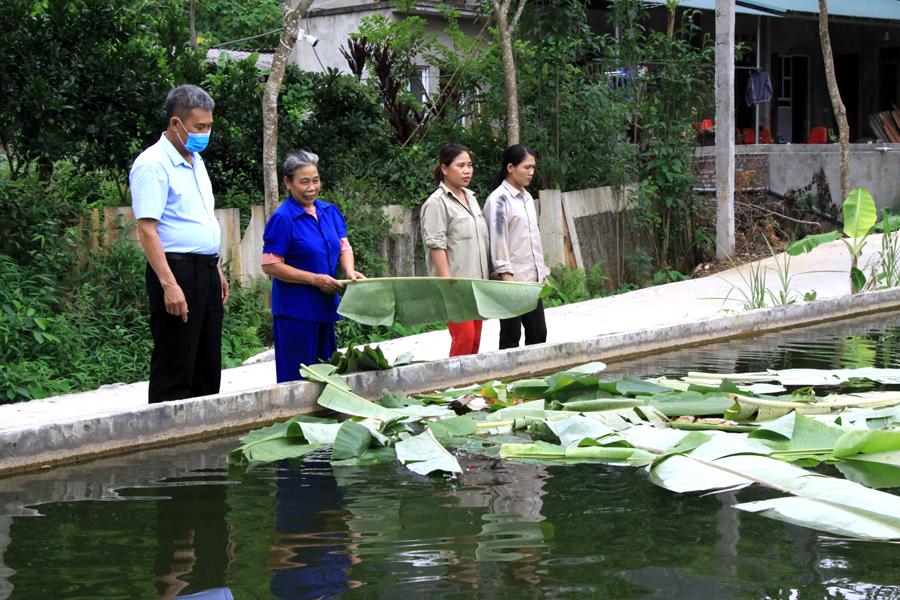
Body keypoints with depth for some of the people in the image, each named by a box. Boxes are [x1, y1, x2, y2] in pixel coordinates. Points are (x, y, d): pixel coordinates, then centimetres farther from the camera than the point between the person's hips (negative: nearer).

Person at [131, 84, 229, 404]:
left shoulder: (195, 160, 15)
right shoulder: (153, 164, -13)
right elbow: (147, 230, -19)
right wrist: (169, 285, -25)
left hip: (205, 270, 9)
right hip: (176, 270, -9)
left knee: (208, 368, 12)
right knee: (175, 371, -6)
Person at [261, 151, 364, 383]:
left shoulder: (330, 211, 9)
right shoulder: (282, 218, -12)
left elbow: (344, 246, 14)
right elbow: (270, 266, -14)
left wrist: (349, 271, -9)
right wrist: (315, 279, -17)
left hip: (326, 305, 7)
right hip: (296, 309, -7)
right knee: (297, 379, -4)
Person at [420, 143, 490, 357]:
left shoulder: (471, 198, 17)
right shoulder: (437, 203, -9)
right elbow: (436, 246, -14)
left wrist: (486, 278, 21)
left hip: (476, 283, 8)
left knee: (475, 339, 8)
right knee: (463, 337, -15)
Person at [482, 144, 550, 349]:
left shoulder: (527, 198, 15)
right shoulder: (499, 199, -9)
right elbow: (497, 240, -15)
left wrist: (542, 271, 17)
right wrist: (506, 275, -20)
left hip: (532, 278, 8)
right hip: (511, 279, -8)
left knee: (538, 333, 8)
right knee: (511, 336, -3)